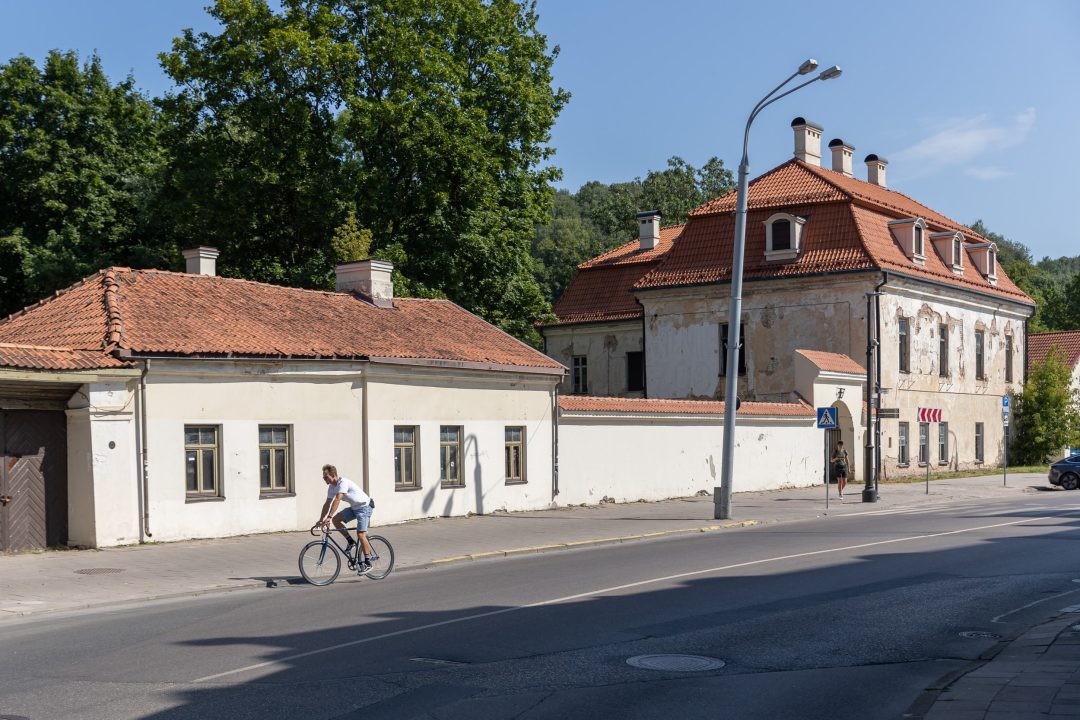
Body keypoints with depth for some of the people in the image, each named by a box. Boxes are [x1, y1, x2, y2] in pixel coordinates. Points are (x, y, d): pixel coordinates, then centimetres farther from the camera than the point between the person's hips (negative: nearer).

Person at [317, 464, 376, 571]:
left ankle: (367, 562, -5)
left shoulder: (343, 482, -27)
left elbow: (337, 500, -36)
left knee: (360, 534, -15)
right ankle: (351, 542, 5)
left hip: (365, 506, -9)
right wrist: (321, 520, -4)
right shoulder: (331, 487, 0)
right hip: (354, 507, 9)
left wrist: (329, 517, -42)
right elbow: (327, 504, 4)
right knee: (336, 519, -9)